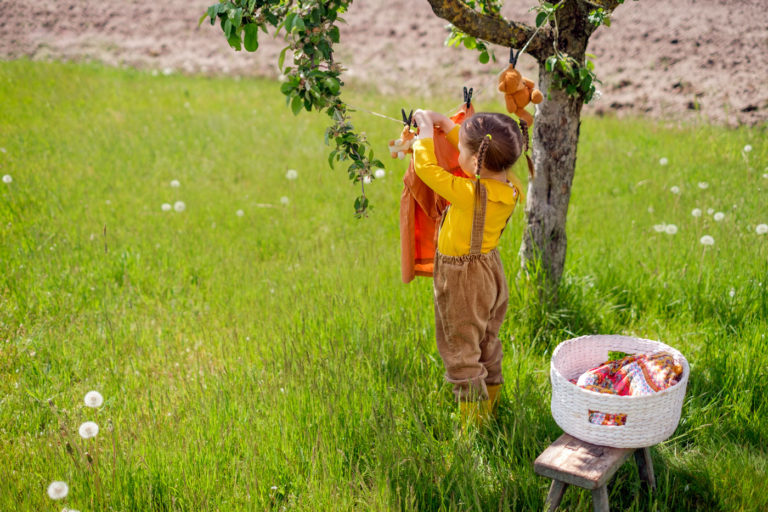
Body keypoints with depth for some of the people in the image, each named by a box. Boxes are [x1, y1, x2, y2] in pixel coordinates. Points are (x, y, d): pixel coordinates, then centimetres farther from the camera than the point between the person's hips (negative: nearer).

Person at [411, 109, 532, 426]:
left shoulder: (468, 194, -31)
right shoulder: (511, 191, -9)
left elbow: (426, 168, -22)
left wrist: (426, 132, -7)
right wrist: (451, 128, 9)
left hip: (462, 281, -8)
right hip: (491, 271, 8)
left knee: (460, 352, 8)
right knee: (487, 346, 24)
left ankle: (474, 419, 17)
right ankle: (491, 400, 39)